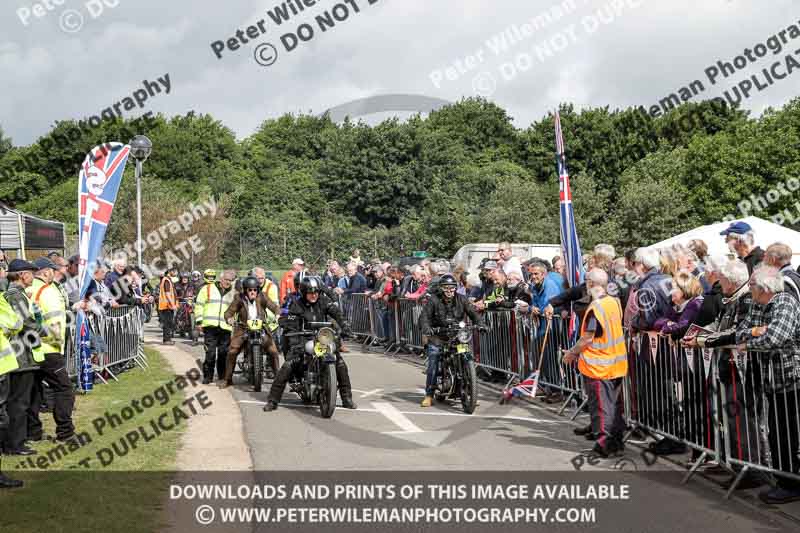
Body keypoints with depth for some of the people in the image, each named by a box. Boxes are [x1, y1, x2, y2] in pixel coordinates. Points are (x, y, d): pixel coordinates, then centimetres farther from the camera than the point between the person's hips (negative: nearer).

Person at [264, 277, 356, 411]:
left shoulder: (323, 301, 3)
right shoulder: (297, 306, -4)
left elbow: (336, 313, -8)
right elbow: (291, 327, -9)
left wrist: (344, 328, -26)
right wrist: (295, 344, -24)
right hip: (303, 341, -2)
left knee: (340, 364, -9)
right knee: (287, 366, -19)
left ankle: (347, 398, 6)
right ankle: (273, 400, -9)